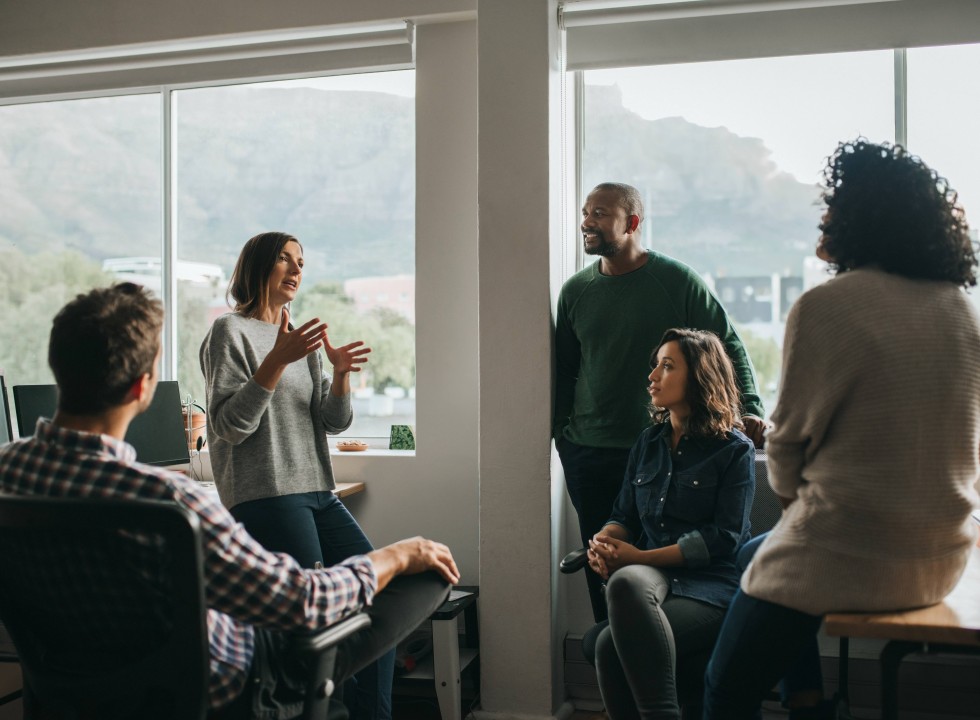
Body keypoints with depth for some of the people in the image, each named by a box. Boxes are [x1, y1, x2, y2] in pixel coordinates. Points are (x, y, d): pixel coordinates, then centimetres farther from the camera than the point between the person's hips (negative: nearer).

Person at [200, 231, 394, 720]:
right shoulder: (231, 332, -1)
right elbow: (229, 426, -11)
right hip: (265, 497, -7)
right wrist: (278, 360, -20)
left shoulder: (303, 338, 21)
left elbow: (334, 423, 14)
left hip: (318, 492, 7)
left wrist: (341, 373, -6)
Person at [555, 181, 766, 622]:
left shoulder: (677, 281, -3)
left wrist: (748, 409, -9)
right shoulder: (575, 291, 8)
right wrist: (552, 432, 11)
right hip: (586, 452, 4)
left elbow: (729, 347, 2)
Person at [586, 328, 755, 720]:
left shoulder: (735, 449, 2)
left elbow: (724, 537, -8)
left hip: (712, 584, -5)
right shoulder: (649, 442, 19)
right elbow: (624, 516, 17)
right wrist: (604, 542, -8)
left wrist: (641, 556, -14)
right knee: (625, 581, -35)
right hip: (653, 574, 5)